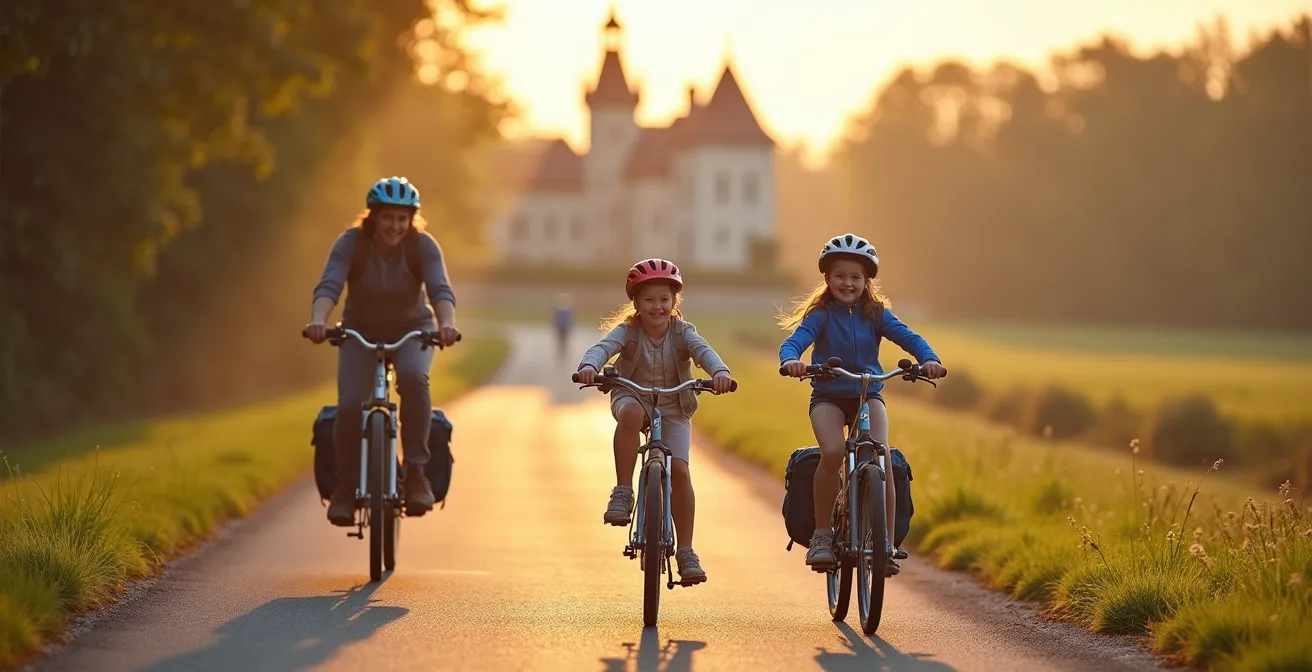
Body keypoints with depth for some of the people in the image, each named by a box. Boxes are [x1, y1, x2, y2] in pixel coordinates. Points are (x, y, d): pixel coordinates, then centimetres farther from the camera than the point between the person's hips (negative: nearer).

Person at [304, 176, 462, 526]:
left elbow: (441, 290, -31)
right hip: (361, 331, 0)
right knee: (349, 405, -21)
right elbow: (329, 286, -32)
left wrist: (447, 325, -52)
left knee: (413, 378, -33)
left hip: (411, 329, 0)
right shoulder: (351, 244, -18)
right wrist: (318, 320, -53)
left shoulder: (423, 246, -17)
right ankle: (345, 486, 0)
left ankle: (415, 473, -25)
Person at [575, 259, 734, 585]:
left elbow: (703, 350, -30)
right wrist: (589, 366, -55)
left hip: (674, 409, 1)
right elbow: (602, 347, -31)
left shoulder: (682, 331, -11)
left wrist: (720, 371, -53)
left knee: (680, 470, -16)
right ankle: (622, 492, -30)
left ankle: (685, 551, -5)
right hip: (633, 398, -1)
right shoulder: (628, 331, -13)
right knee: (630, 413, -39)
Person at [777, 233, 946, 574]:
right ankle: (821, 534, -13)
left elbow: (910, 338, -10)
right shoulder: (820, 314, -5)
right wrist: (790, 360, -44)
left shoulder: (876, 314, 1)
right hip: (828, 396, -2)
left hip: (868, 395, 2)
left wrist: (930, 360, -32)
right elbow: (794, 341, -20)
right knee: (832, 452, -29)